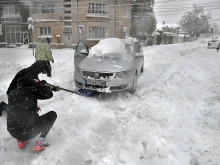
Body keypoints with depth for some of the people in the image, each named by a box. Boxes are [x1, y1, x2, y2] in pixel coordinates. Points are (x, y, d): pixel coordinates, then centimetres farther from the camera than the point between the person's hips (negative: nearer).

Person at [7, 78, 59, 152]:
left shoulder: (11, 94, 10)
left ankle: (21, 140, 25)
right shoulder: (31, 90, -5)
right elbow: (49, 94, 3)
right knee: (52, 114, 13)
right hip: (29, 131, -6)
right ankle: (41, 141, 1)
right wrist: (39, 84, 15)